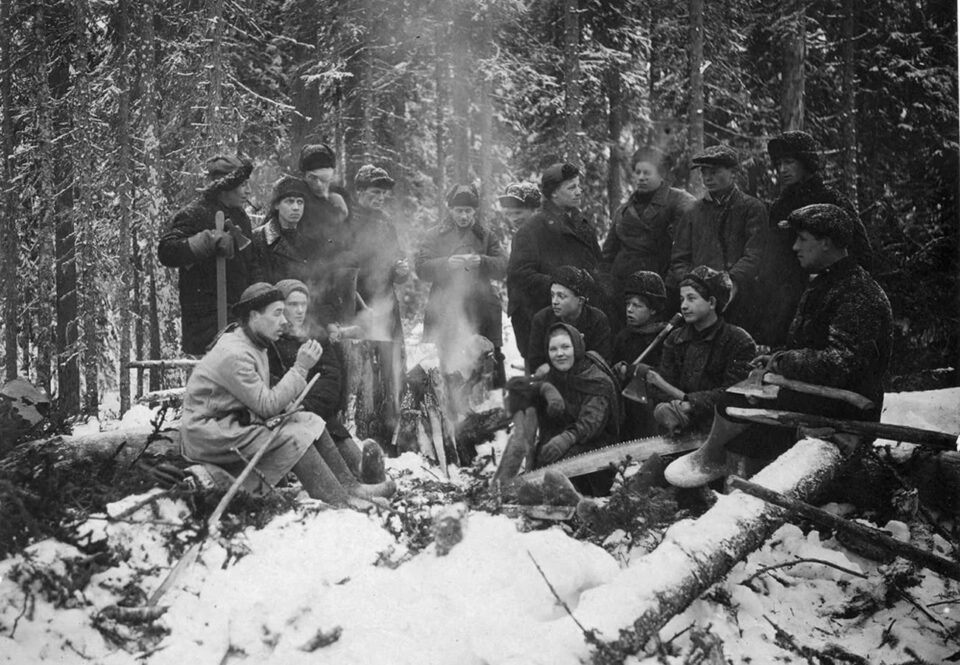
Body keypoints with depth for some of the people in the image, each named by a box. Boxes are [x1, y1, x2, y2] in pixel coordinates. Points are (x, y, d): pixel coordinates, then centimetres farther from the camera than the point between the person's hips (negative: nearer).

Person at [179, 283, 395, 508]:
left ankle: (348, 487, -4)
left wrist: (286, 406, -8)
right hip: (211, 435, -10)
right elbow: (267, 405, -24)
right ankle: (340, 503, -18)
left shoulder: (253, 346, 11)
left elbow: (261, 400, 11)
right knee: (293, 438, -23)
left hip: (236, 425, 10)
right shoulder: (233, 354, -22)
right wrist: (301, 368, -22)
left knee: (310, 421, -3)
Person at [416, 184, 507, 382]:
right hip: (444, 312, -1)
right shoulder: (436, 236, 11)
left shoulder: (486, 236, 13)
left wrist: (481, 261, -15)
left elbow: (502, 267, 4)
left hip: (481, 311, 1)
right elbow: (421, 268, 0)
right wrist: (447, 263, -16)